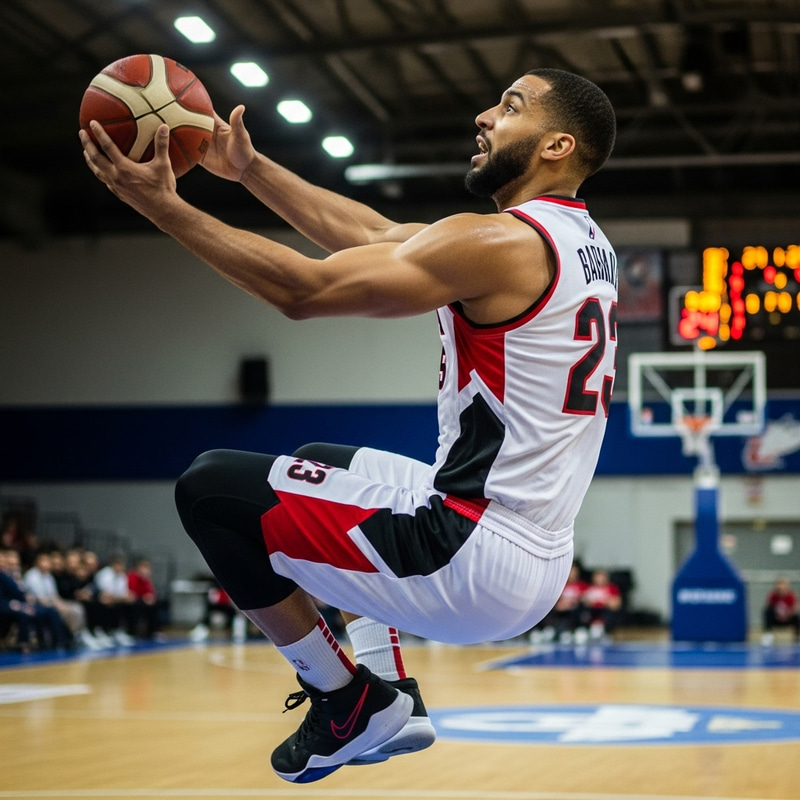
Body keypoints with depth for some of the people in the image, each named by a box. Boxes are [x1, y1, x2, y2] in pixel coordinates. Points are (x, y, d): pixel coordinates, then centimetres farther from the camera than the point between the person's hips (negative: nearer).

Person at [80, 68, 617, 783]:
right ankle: (386, 688, 21)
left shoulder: (500, 243, -16)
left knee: (211, 488, -3)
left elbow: (305, 288, -16)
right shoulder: (580, 242, 14)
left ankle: (348, 703, 7)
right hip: (539, 568, 10)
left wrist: (164, 206, -11)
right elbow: (373, 235, 17)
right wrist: (250, 169, 17)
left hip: (474, 562, -10)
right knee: (320, 464, 31)